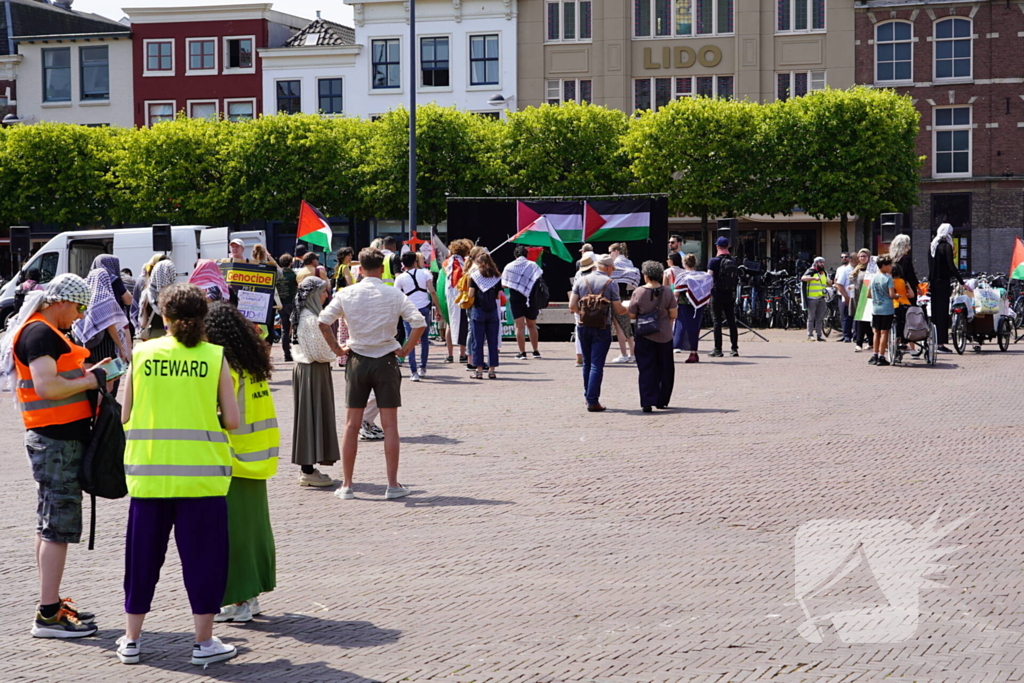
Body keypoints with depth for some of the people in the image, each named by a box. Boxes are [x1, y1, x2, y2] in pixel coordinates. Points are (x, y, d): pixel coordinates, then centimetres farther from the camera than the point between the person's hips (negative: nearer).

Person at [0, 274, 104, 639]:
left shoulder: (48, 332, 18)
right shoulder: (39, 333, -16)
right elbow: (46, 386, -25)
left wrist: (88, 374, 7)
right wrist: (90, 381, -15)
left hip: (59, 438, 11)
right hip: (57, 441, -11)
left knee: (49, 525, 15)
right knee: (58, 526, -9)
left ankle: (52, 603, 23)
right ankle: (48, 614, -7)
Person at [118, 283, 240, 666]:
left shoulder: (142, 354, 0)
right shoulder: (215, 357, -3)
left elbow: (126, 416, 3)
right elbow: (231, 421, -5)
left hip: (149, 472, 2)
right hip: (201, 473, -2)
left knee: (143, 554, 13)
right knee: (202, 555, 7)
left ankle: (131, 640, 20)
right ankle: (204, 642, 11)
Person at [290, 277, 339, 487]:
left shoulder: (300, 316, 11)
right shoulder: (311, 319, -19)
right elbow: (320, 353, -20)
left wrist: (333, 351, 12)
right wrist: (339, 352, -4)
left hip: (302, 368, 10)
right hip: (314, 373, -10)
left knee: (307, 416, 12)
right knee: (313, 416, -5)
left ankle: (307, 468, 17)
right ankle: (309, 471, -3)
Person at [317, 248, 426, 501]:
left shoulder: (346, 294, -2)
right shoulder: (394, 295, -5)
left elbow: (323, 321, -9)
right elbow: (419, 323, -13)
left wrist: (337, 348, 1)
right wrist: (406, 349, -2)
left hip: (357, 361, 1)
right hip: (385, 361, -1)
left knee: (351, 425, 7)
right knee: (389, 425, 3)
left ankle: (346, 485, 9)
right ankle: (393, 485, 4)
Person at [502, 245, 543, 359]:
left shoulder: (509, 267, 0)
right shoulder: (533, 265, 1)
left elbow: (504, 284, 1)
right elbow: (539, 281, -6)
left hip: (516, 299, -1)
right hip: (530, 298, 1)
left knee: (520, 326, 0)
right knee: (532, 325, 14)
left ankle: (522, 352, -3)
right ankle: (535, 351, 16)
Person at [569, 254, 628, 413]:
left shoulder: (581, 280, 1)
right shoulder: (610, 283, -7)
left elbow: (572, 306, -2)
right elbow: (618, 310, -5)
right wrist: (628, 310, 16)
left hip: (583, 327, 3)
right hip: (602, 328, -3)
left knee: (587, 363, 17)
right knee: (597, 365, -2)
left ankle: (588, 396, 24)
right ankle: (593, 401, -6)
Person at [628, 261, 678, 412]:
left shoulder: (638, 292, -10)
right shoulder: (667, 292, -6)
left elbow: (631, 315, -4)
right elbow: (674, 315, -3)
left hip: (644, 337, -1)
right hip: (664, 336, 1)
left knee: (646, 369, 2)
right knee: (665, 369, 14)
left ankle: (647, 402, -5)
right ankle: (662, 401, 19)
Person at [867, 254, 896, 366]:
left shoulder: (873, 277, 6)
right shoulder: (888, 278, -11)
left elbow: (868, 295, 10)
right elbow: (892, 295, -18)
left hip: (875, 309, 5)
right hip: (887, 309, -5)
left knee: (877, 332, 15)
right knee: (884, 332, 0)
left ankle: (875, 355, 18)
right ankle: (881, 357, 1)